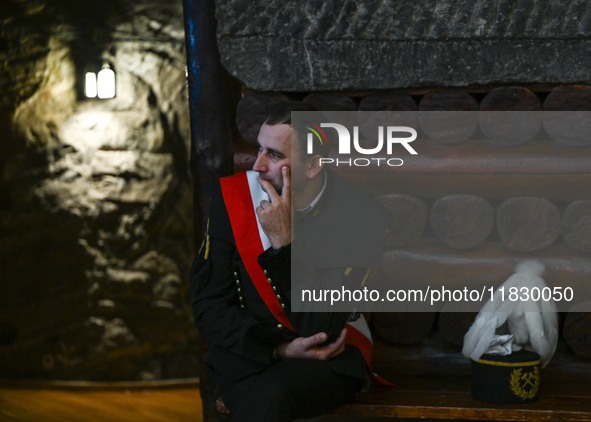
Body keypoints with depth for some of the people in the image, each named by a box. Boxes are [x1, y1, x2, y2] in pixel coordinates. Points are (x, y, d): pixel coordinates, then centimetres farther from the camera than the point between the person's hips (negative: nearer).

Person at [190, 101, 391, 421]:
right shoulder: (233, 195, -5)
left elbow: (322, 330, -18)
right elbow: (208, 306, -3)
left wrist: (284, 242, -23)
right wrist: (280, 349, -15)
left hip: (331, 355, -2)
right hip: (247, 345, 2)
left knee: (273, 395, -33)